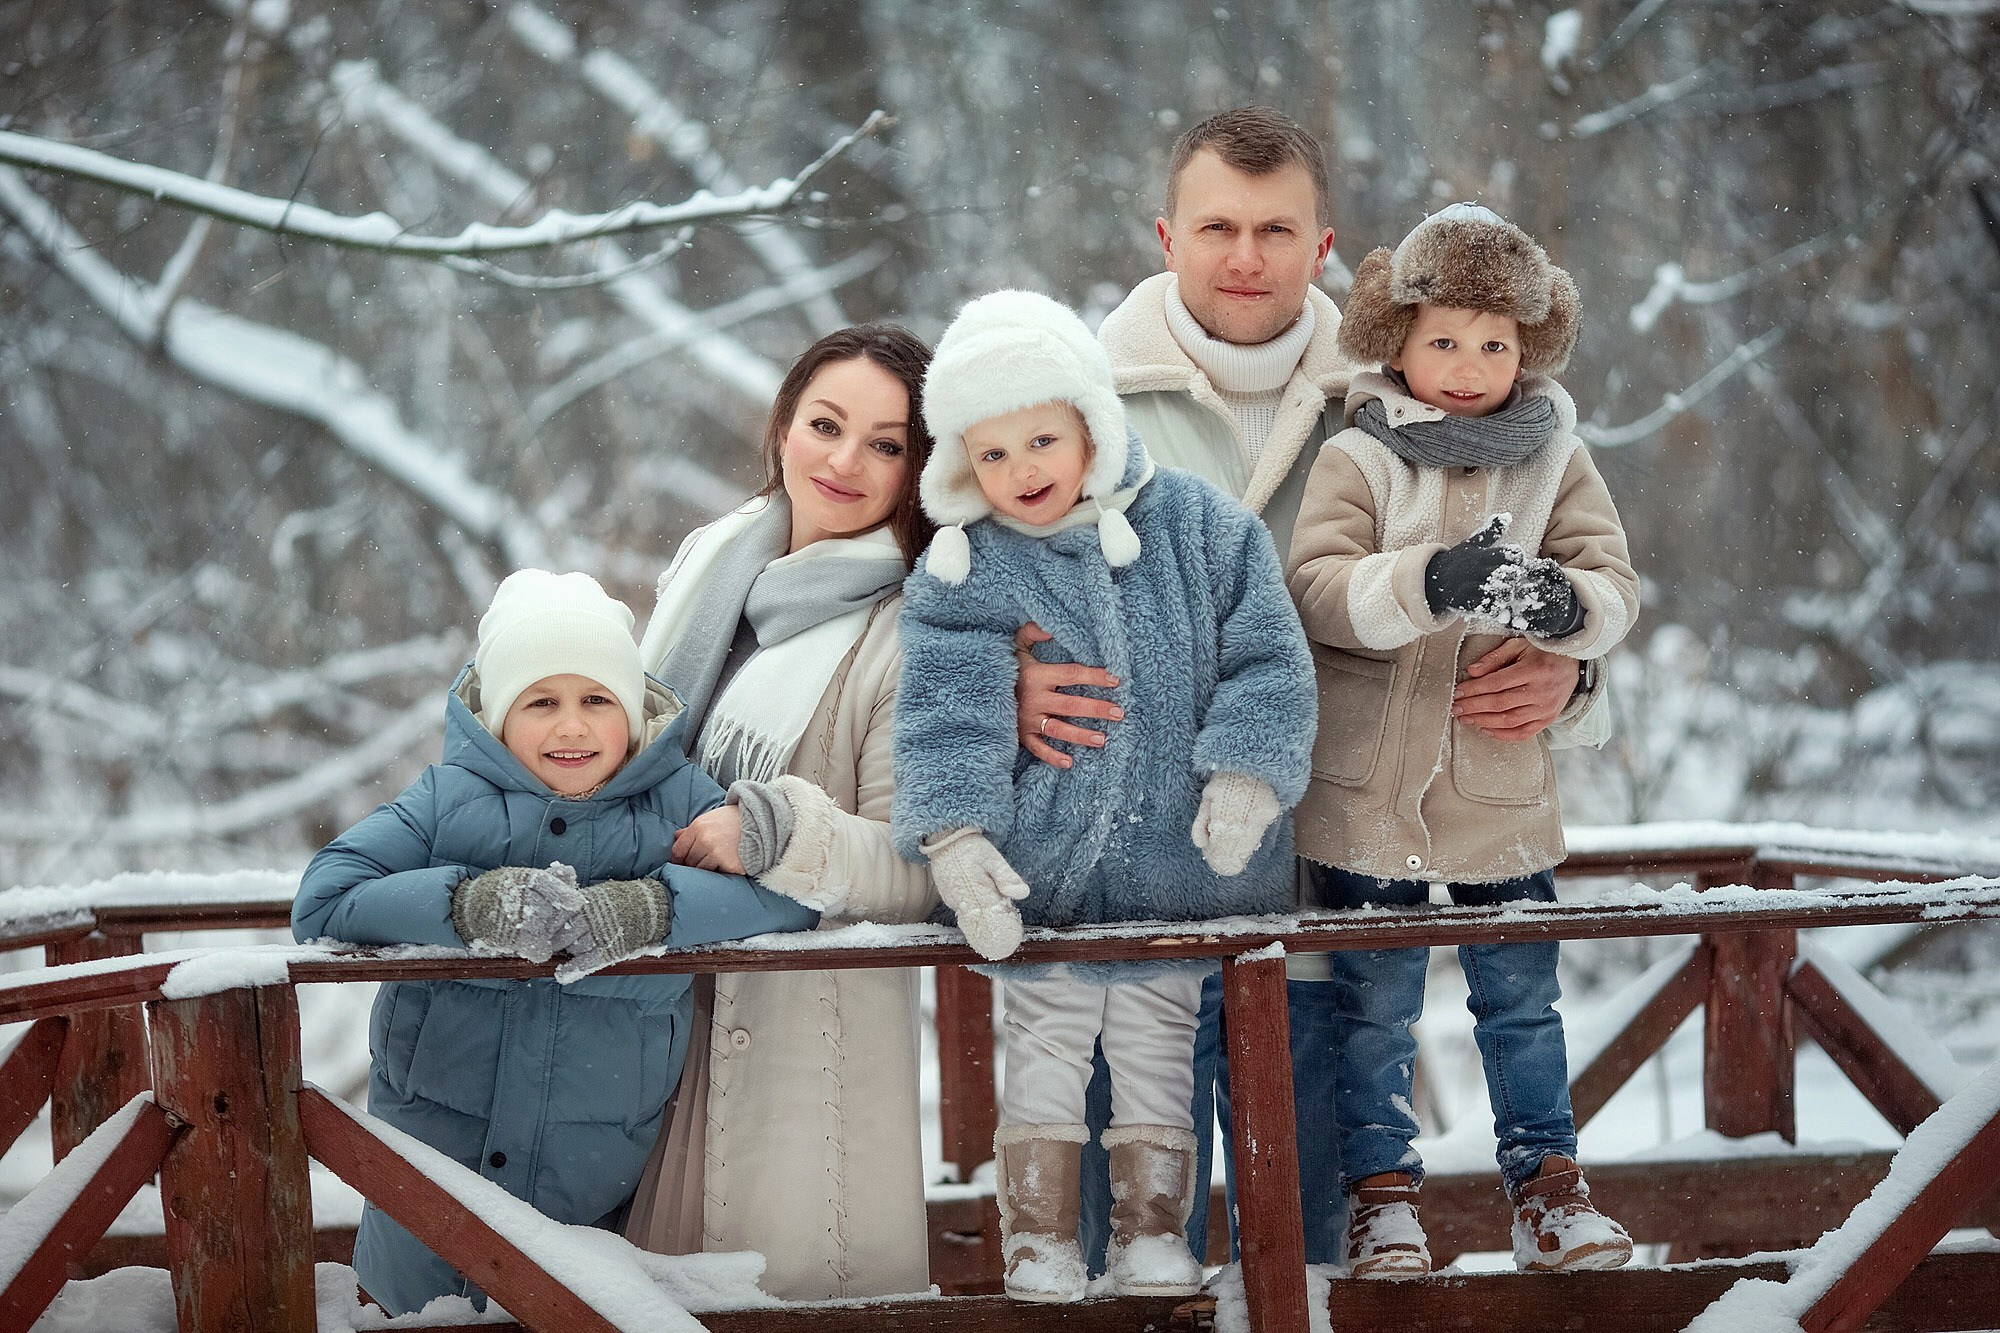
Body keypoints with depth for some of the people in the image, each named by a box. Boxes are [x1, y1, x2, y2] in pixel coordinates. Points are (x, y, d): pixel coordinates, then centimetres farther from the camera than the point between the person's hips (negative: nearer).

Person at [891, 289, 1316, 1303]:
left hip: (1174, 866, 1)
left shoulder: (1202, 528, -2)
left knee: (1157, 1048, 8)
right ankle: (1038, 1239, 14)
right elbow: (947, 718, -10)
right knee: (1043, 1047, 3)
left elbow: (1264, 661, -2)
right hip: (1038, 870, 0)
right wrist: (956, 835, -24)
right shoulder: (961, 575, -4)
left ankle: (1154, 1235, 18)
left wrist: (1245, 772, -15)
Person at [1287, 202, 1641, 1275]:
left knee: (1522, 999, 10)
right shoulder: (1357, 459, -4)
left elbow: (1616, 588, -3)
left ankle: (1546, 1185, 22)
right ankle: (1380, 1192, 19)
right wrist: (1426, 583, -33)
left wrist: (1566, 604, -27)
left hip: (1503, 792, 2)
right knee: (1375, 1004, 8)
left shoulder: (1556, 462, 4)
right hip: (1368, 789, -2)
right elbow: (1316, 590, -16)